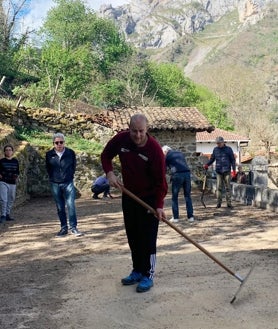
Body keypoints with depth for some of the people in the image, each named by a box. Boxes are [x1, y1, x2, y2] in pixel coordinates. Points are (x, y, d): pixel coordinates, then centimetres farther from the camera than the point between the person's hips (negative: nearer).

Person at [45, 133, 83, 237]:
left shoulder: (71, 153, -2)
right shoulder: (49, 154, -1)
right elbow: (48, 168, 13)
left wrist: (70, 176, 9)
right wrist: (53, 178, 11)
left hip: (68, 183, -1)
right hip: (55, 184, 1)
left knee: (71, 205, -9)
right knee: (60, 208, 7)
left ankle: (73, 227, -2)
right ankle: (64, 228, 16)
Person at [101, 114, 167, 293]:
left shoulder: (154, 149, -23)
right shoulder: (121, 139, -10)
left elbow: (160, 180, -21)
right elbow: (106, 155, 9)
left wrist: (159, 205, -27)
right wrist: (109, 172, -8)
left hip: (149, 198, -5)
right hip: (129, 196, 5)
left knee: (148, 238, -3)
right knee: (133, 236, 14)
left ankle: (148, 275, 9)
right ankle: (137, 270, 29)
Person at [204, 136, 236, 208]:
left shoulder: (228, 149, 4)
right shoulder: (215, 149, 9)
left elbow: (233, 160, 4)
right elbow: (212, 159, 15)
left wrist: (234, 170, -3)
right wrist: (207, 164, -3)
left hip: (227, 171, -2)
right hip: (218, 171, 2)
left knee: (228, 187, 0)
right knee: (218, 187, -1)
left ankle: (229, 203, 4)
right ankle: (219, 203, 4)